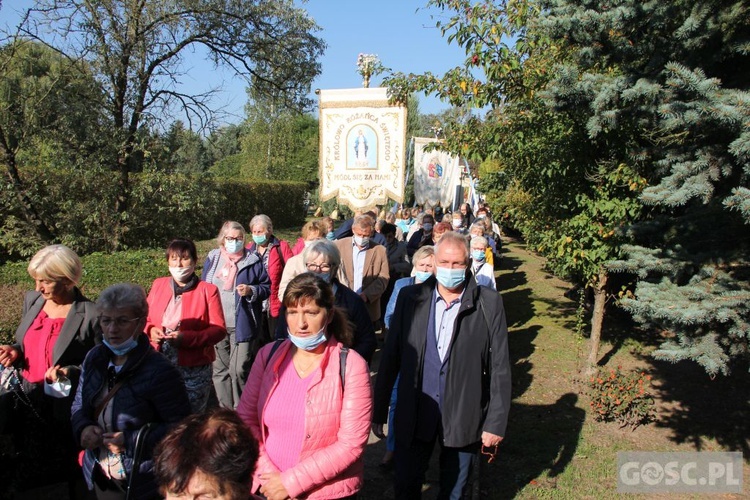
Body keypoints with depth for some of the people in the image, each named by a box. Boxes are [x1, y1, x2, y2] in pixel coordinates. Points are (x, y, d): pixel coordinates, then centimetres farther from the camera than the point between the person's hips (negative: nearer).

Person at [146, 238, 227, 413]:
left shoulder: (208, 290, -3)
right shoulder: (158, 284, 9)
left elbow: (219, 330, -7)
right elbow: (146, 319, 16)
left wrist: (187, 338, -19)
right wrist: (151, 330, -7)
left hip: (193, 371, -3)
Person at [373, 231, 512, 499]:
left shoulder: (489, 303, -9)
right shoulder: (410, 297, -5)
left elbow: (499, 367, -6)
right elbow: (391, 357, -1)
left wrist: (496, 422, -5)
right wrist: (378, 411, 2)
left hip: (463, 416, -1)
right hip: (413, 415, 1)